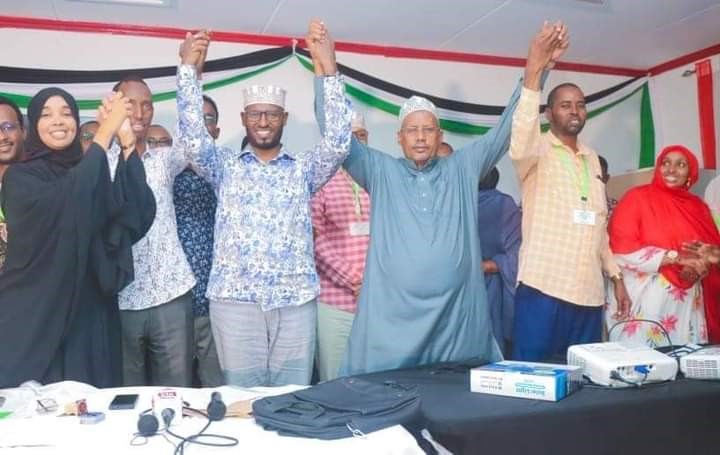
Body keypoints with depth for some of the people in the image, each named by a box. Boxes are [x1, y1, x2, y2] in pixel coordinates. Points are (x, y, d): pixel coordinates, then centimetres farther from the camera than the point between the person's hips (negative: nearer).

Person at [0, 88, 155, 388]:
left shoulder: (91, 174, 8)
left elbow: (139, 215, -10)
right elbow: (62, 203, -24)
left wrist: (127, 142, -18)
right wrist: (106, 132, -21)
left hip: (87, 314, 3)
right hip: (31, 315, -3)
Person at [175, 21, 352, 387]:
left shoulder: (304, 169, 11)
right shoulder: (225, 166, 11)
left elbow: (338, 142, -6)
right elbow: (193, 139, -6)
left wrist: (328, 69, -13)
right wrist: (189, 68, -12)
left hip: (295, 302, 1)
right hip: (235, 300, 0)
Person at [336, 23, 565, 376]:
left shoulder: (462, 169, 10)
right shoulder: (381, 172, 5)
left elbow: (503, 132, 7)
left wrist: (533, 71, -2)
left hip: (457, 316, 2)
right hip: (391, 317, -1)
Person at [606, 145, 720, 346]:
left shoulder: (698, 206, 12)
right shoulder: (637, 197, -3)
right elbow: (622, 250, -13)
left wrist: (698, 268, -8)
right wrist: (677, 257, -15)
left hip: (686, 303, 5)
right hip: (645, 301, -5)